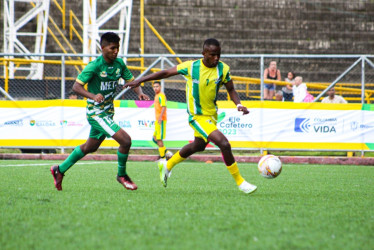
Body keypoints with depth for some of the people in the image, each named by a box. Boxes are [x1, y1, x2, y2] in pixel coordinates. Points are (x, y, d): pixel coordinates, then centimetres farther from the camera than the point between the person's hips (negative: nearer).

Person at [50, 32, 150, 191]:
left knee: (90, 147, 22)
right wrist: (93, 96, -36)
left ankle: (60, 170, 37)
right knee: (125, 140, -18)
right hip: (96, 112, -8)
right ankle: (121, 175, 4)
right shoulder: (94, 66, -18)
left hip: (108, 112, 8)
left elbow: (131, 81, 9)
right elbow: (76, 86, -19)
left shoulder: (119, 64, 1)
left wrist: (140, 93, -12)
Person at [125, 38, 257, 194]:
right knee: (224, 144, -21)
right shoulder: (191, 67, -16)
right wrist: (140, 81, -2)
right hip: (197, 116, -6)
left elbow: (231, 90, 6)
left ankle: (167, 166, 50)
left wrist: (239, 105, -14)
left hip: (212, 115, 6)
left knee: (198, 145, 27)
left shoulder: (223, 69, -7)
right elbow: (166, 73, -4)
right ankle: (240, 182, -9)